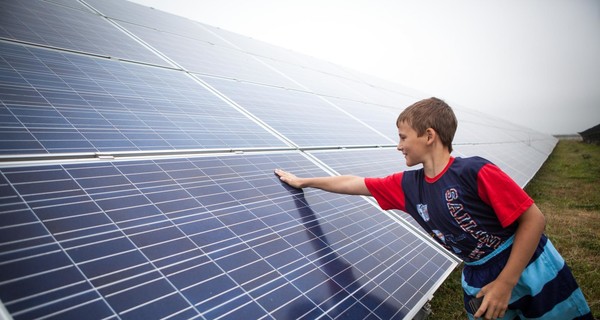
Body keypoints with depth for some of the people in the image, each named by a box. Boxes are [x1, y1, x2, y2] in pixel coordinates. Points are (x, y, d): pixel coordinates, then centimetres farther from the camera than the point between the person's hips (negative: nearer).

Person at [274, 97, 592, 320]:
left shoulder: (475, 172, -24)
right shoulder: (408, 186, -7)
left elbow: (534, 219, -19)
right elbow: (353, 183, 1)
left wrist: (505, 283, -19)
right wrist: (303, 181, 10)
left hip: (532, 271, -4)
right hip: (479, 279, 5)